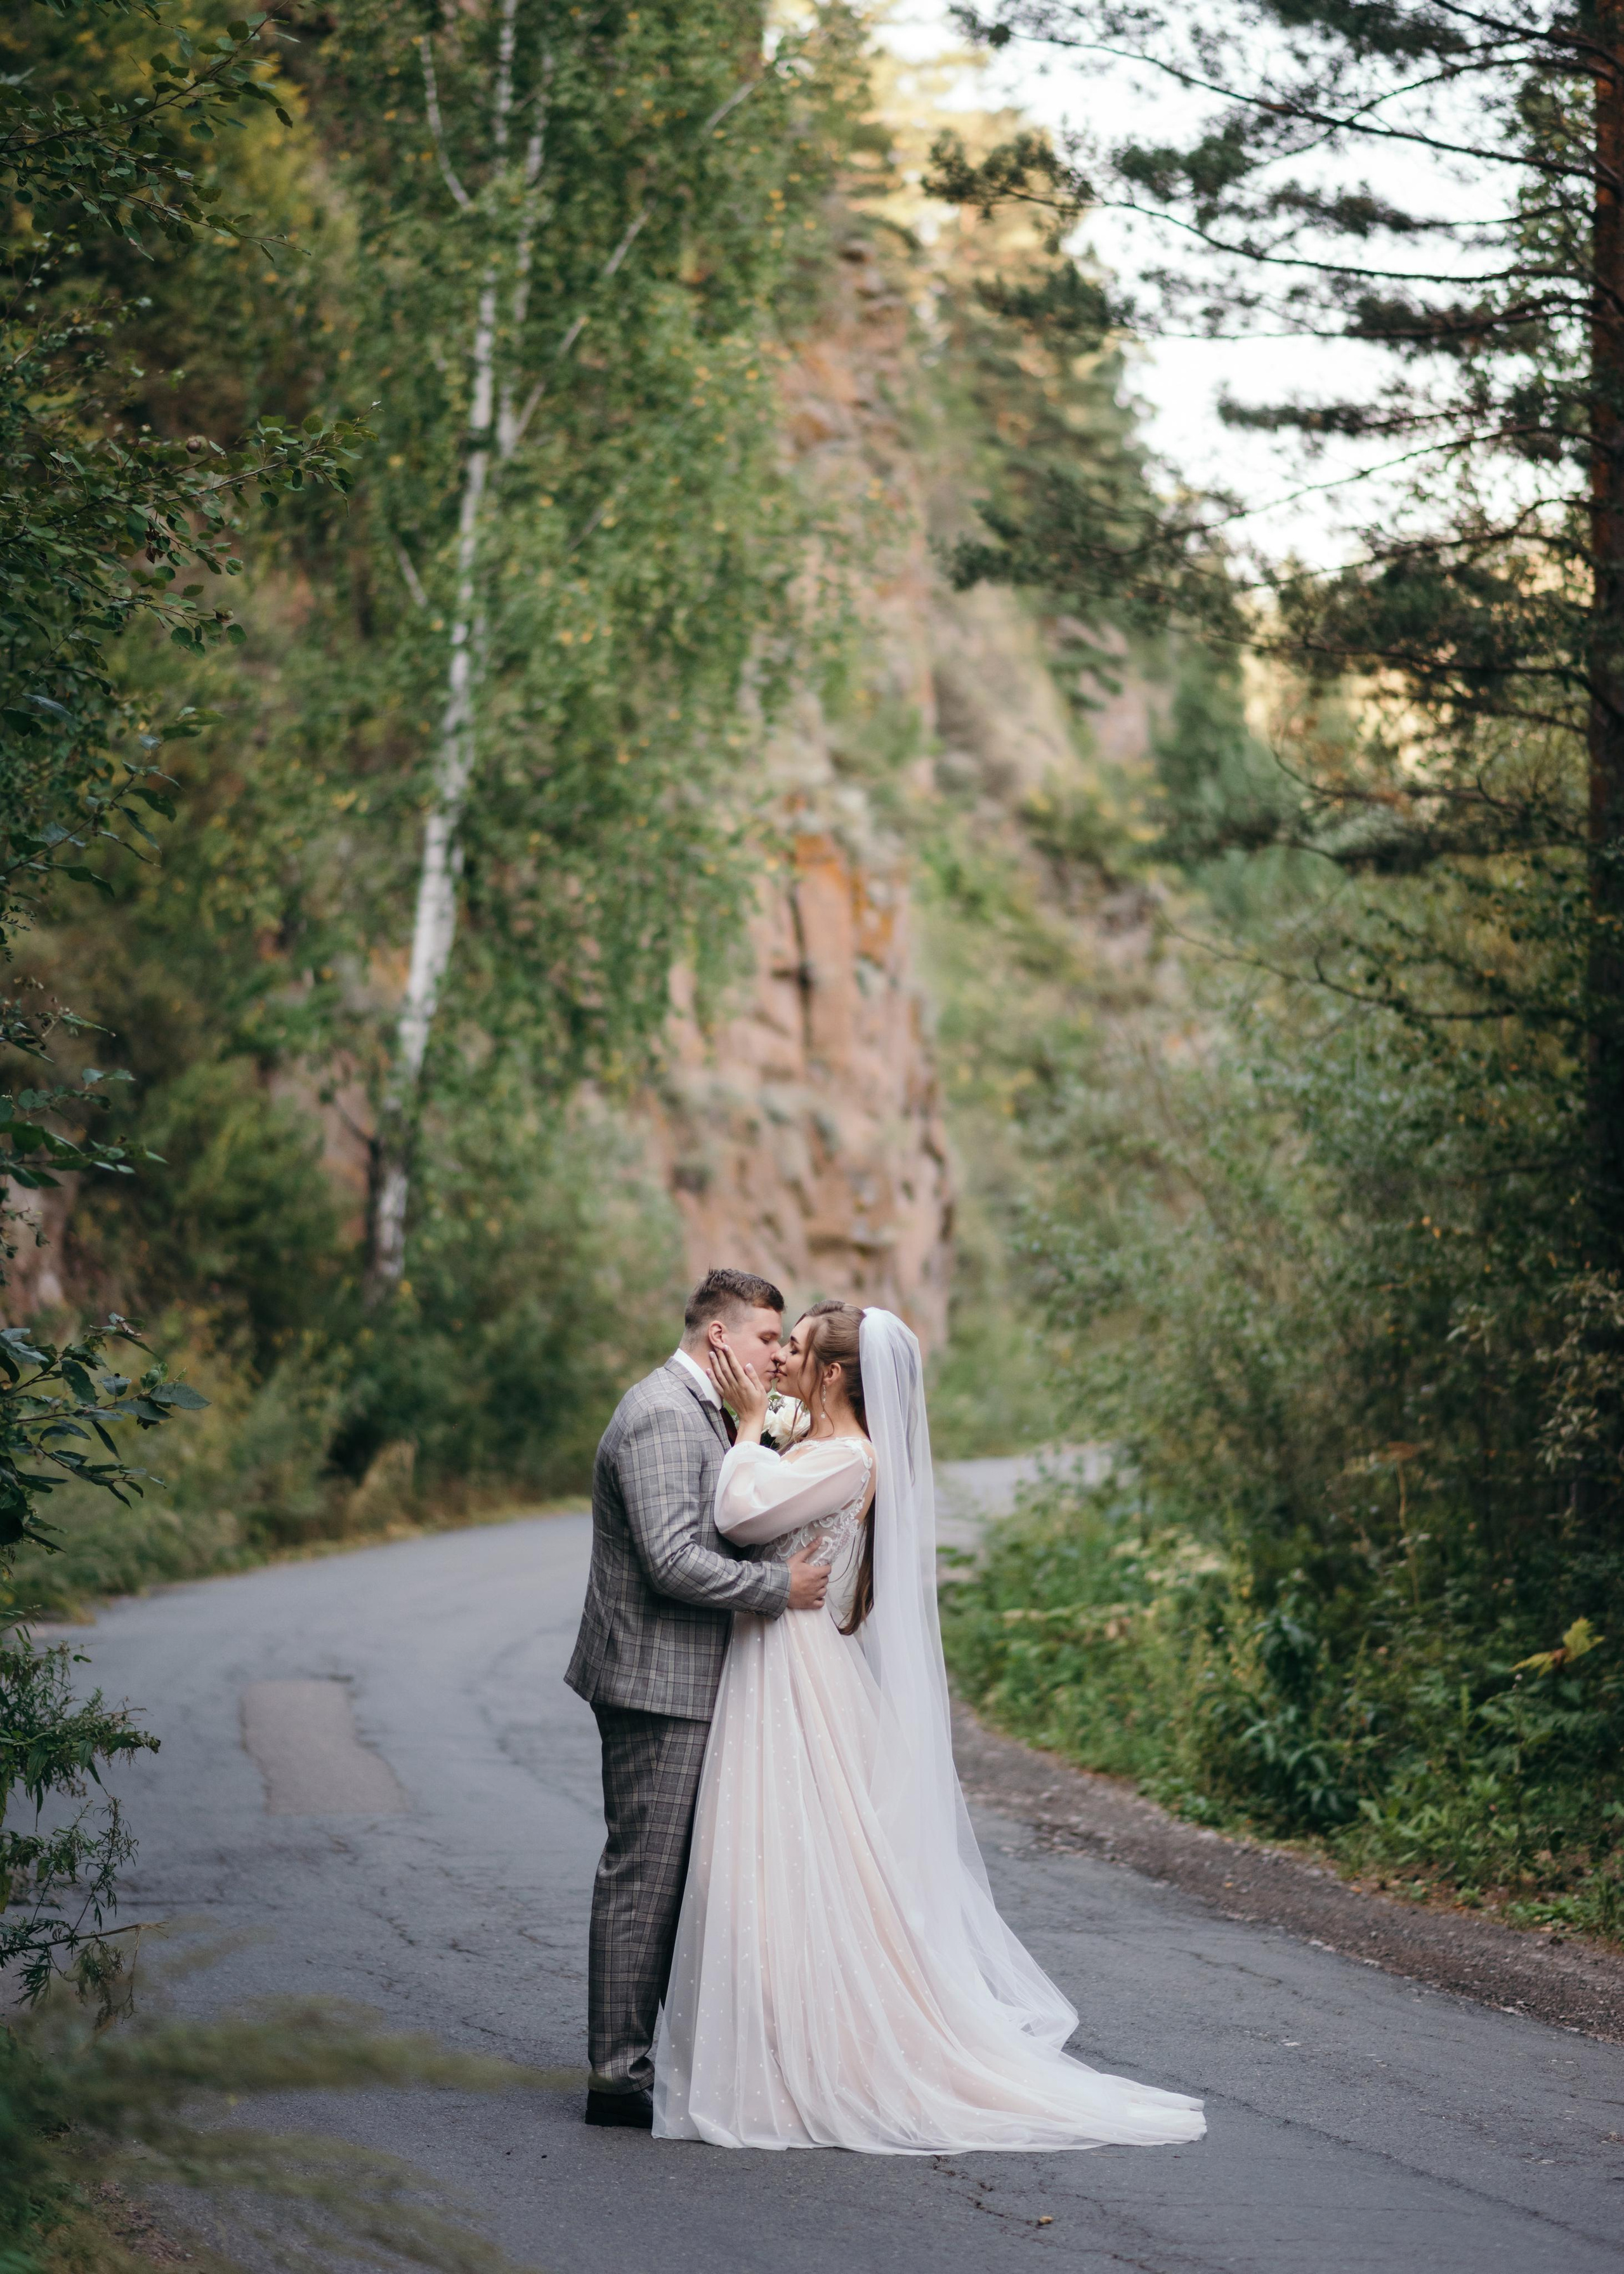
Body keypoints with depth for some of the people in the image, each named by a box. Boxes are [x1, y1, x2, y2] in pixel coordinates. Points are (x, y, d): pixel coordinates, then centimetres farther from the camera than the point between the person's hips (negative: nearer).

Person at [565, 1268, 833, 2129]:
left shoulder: (703, 1413, 17)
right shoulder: (662, 1415, -17)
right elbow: (674, 1562, -24)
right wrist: (781, 1587, -15)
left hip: (686, 1682, 10)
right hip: (656, 1681, -10)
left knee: (671, 1875, 14)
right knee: (642, 1878, -6)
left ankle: (655, 2051, 21)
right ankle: (618, 2075, -1)